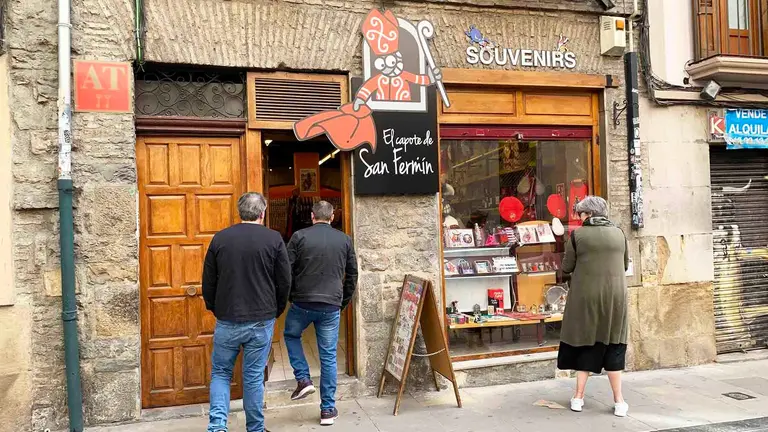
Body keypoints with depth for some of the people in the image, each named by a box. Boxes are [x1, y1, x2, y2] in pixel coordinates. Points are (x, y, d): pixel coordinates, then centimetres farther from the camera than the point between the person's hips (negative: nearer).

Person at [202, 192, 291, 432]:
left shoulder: (220, 238, 0)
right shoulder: (273, 239, -5)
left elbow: (208, 282, 5)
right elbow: (285, 282, -1)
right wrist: (276, 311, 14)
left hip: (227, 321, 1)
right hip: (261, 321, -1)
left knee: (220, 372, 16)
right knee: (254, 376, 9)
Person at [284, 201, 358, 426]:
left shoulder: (299, 236, -2)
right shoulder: (345, 240, 5)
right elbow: (352, 274, 9)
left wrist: (290, 297, 12)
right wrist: (343, 302, 18)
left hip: (302, 303, -1)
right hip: (331, 307, 1)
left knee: (291, 335, 28)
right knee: (328, 357, 9)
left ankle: (303, 379, 16)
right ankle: (328, 409, 15)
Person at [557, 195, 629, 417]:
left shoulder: (578, 234, -6)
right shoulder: (618, 233, 5)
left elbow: (566, 267, -4)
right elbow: (625, 265, 13)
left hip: (587, 297, -2)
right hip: (614, 296, 2)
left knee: (585, 343, 10)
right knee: (613, 346, 12)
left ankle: (578, 397, 16)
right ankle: (619, 401, 15)